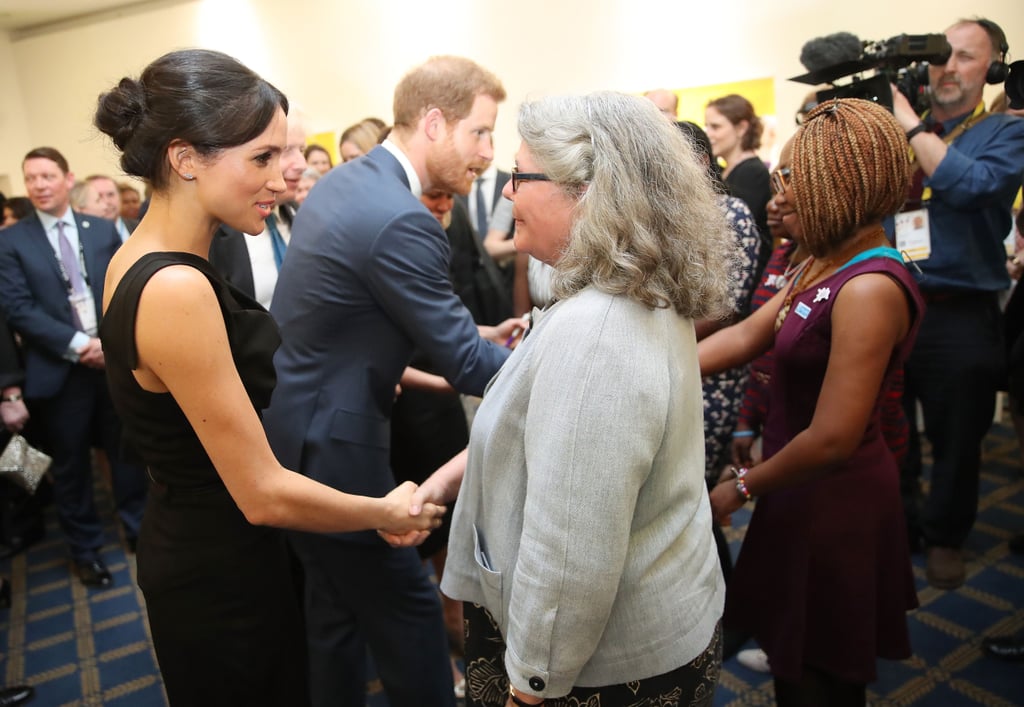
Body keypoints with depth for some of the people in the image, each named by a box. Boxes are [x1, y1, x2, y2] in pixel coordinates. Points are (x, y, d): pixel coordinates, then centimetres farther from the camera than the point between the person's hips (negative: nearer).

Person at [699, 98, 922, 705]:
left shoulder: (870, 289, -26)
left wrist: (743, 488, -14)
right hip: (807, 494, 8)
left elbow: (833, 439, -28)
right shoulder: (828, 266, 3)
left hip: (832, 503, -8)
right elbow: (746, 336, 2)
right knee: (800, 658, 27)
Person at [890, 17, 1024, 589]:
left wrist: (910, 122, -17)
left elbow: (972, 185, -22)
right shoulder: (896, 131, 10)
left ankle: (944, 537, 32)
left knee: (955, 441, 11)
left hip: (959, 317, -3)